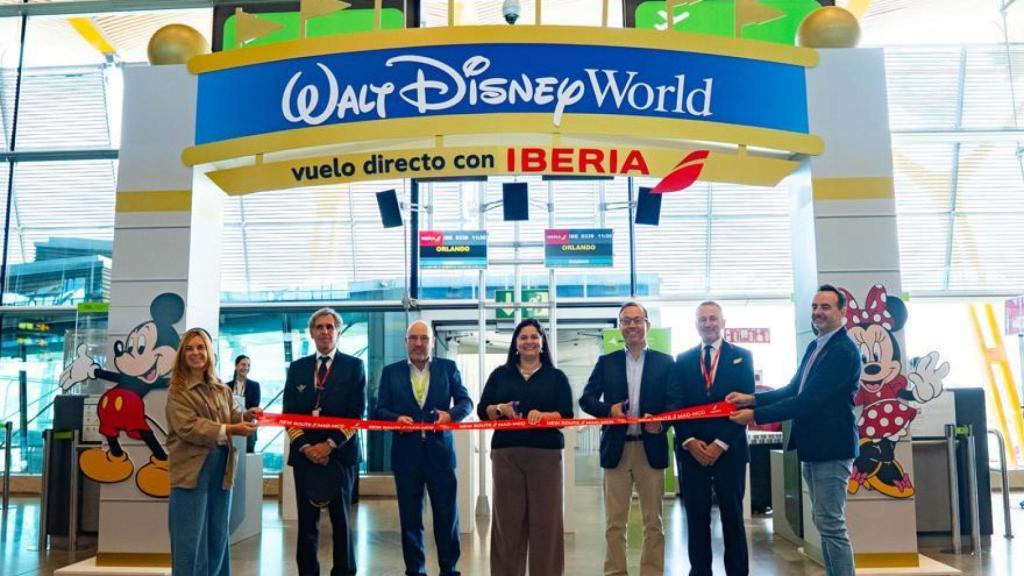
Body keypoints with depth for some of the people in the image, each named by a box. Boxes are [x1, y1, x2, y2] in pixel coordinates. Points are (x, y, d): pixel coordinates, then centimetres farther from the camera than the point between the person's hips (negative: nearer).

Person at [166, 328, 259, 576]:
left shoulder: (222, 390, 14)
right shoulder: (177, 392, -5)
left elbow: (233, 416, 11)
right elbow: (189, 427, -16)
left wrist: (247, 416, -13)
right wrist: (230, 430, -24)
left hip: (221, 469, 6)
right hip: (192, 470, -6)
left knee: (218, 536, 14)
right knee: (191, 538, 0)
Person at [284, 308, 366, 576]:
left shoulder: (354, 366, 2)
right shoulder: (297, 367, 11)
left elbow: (357, 413, -4)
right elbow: (289, 413, 7)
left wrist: (330, 445, -12)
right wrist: (304, 446, -7)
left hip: (341, 453, -2)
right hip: (305, 453, 2)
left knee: (341, 518, 4)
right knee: (307, 520, 6)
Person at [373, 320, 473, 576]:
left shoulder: (448, 368, 7)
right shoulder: (391, 372, 8)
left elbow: (466, 402, 4)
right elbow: (380, 410, 5)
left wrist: (450, 414, -17)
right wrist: (396, 418, -16)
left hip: (440, 451, 0)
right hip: (406, 453, 1)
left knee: (447, 514, 3)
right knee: (410, 517, 8)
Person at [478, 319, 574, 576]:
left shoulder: (556, 377, 9)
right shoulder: (500, 374, 14)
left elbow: (567, 415, 1)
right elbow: (482, 411, 9)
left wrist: (542, 415, -17)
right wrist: (501, 409, -11)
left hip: (545, 453, -1)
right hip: (506, 453, 1)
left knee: (545, 518, 0)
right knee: (507, 517, 1)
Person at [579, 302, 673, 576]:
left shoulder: (665, 362, 6)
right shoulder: (606, 362, 9)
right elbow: (586, 399, 5)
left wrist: (661, 420, -17)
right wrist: (609, 409, -14)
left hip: (651, 448, -1)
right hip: (616, 449, 1)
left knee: (653, 522, 7)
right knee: (614, 522, 5)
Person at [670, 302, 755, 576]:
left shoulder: (742, 356, 4)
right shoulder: (683, 360, 9)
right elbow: (676, 405, 5)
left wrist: (721, 443, -11)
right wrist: (690, 441, -9)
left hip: (729, 449, -1)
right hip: (692, 449, 2)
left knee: (732, 515, 6)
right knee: (696, 517, 5)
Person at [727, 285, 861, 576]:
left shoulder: (844, 351, -19)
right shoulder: (815, 346, 12)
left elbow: (808, 400, -24)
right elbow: (794, 389, 13)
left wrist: (755, 415, -22)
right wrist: (752, 398, -1)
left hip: (831, 447, -10)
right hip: (813, 446, 10)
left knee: (831, 524, -6)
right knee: (824, 522, 17)